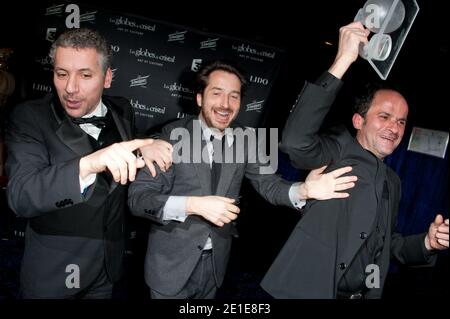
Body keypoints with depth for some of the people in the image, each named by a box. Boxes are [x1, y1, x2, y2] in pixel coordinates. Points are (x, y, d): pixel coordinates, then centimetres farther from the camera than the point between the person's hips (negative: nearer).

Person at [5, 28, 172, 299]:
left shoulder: (122, 111, -3)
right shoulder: (29, 117, -17)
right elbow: (20, 196, -31)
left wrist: (144, 149, -10)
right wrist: (88, 164, -48)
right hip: (53, 274, -3)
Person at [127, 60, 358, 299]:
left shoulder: (244, 141, -1)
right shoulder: (174, 135, -14)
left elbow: (267, 184, -5)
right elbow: (137, 197, -19)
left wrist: (304, 190, -25)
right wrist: (193, 205, -32)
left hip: (215, 263, 4)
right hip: (172, 263, -4)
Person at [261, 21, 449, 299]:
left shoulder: (392, 181, 12)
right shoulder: (338, 150, -9)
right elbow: (294, 141, -31)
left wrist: (427, 243, -1)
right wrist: (343, 61, -31)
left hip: (364, 294, 7)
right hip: (308, 290, -6)